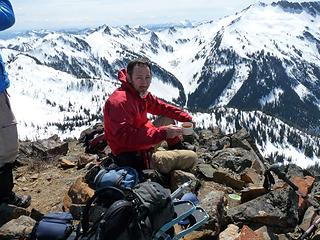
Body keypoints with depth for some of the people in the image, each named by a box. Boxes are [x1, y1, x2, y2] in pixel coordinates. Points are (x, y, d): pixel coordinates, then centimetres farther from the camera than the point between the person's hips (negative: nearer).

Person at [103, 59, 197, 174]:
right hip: (134, 159, -10)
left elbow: (161, 107, 18)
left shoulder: (142, 93, 2)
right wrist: (162, 133, -36)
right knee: (191, 157, -6)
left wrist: (186, 118, 9)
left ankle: (178, 150, 34)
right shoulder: (120, 101, -27)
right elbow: (125, 137, -34)